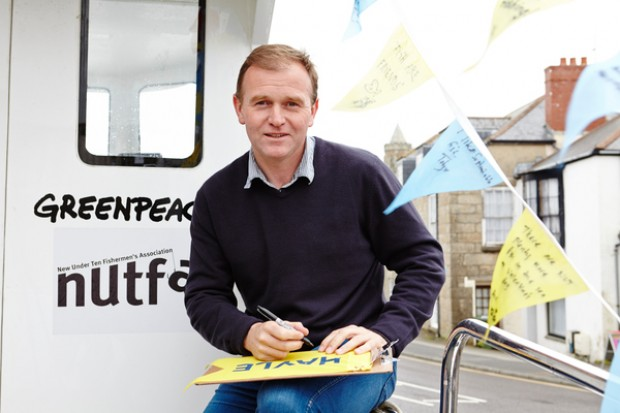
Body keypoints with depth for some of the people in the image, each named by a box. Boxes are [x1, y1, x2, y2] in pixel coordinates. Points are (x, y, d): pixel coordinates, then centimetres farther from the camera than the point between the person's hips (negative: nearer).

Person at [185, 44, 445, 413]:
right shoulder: (216, 197, 3)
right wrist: (248, 334, -16)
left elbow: (424, 261, 0)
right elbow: (204, 296, 5)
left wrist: (384, 334, -13)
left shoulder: (361, 174, -6)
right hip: (263, 367, 4)